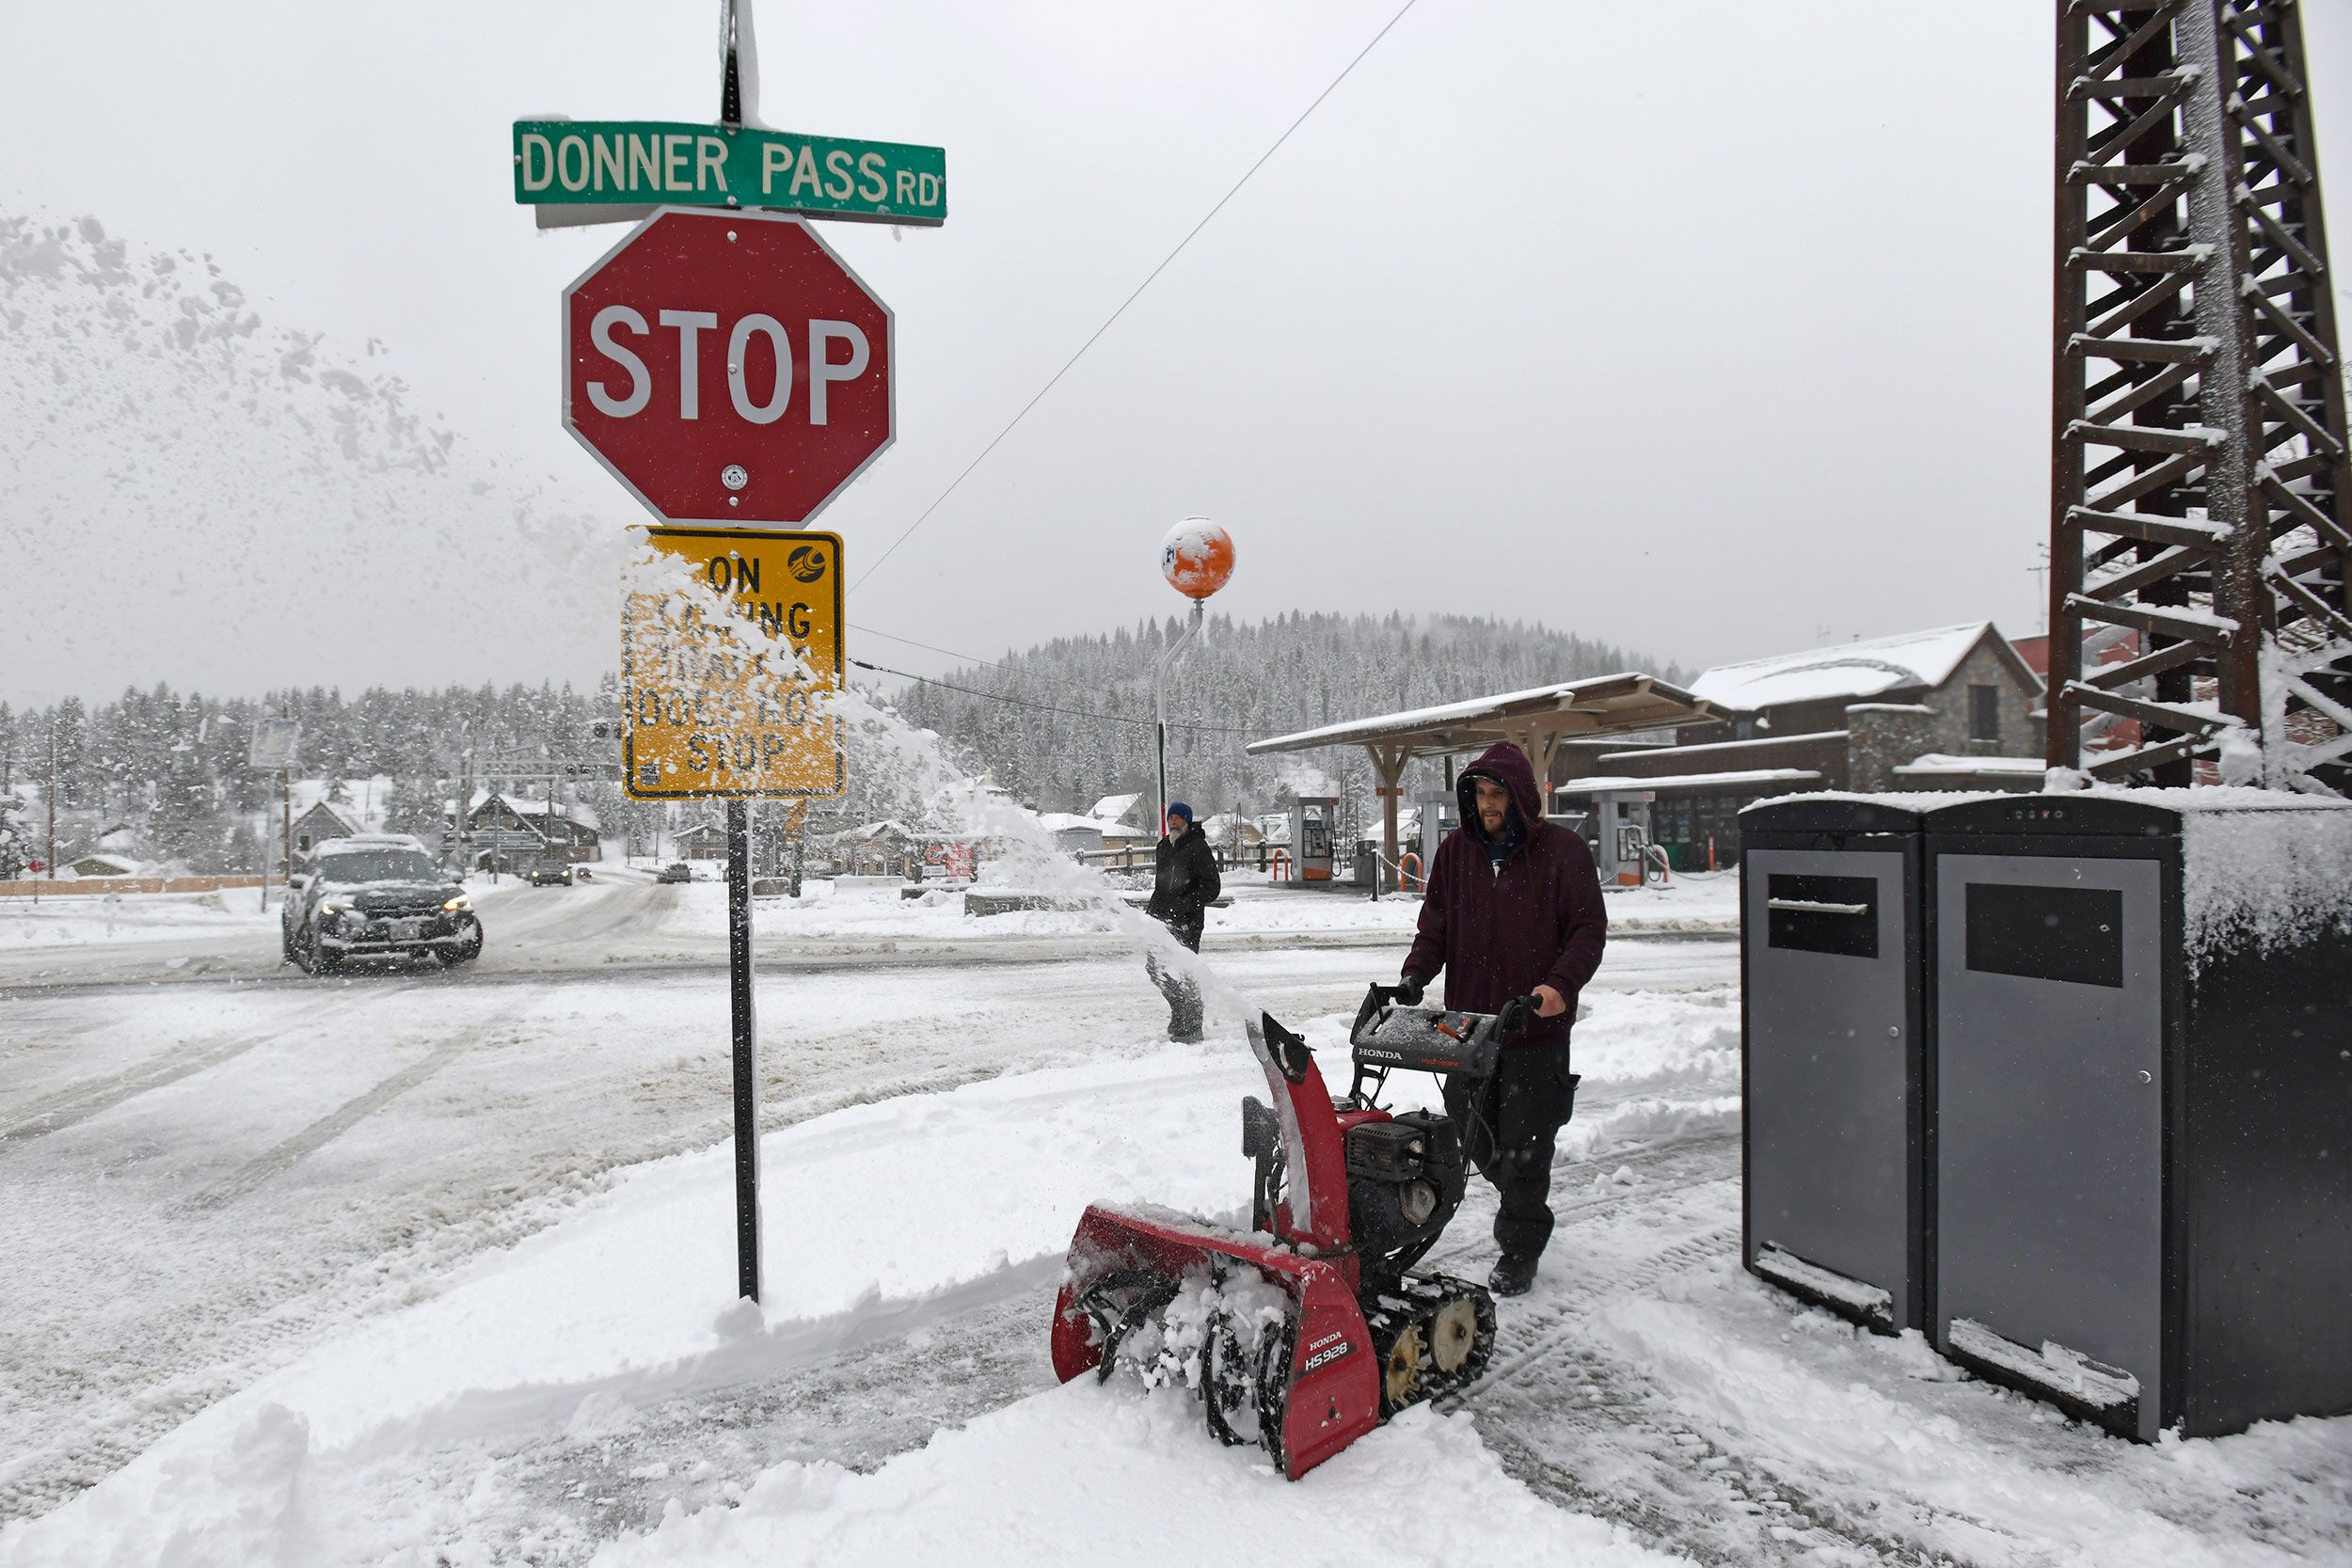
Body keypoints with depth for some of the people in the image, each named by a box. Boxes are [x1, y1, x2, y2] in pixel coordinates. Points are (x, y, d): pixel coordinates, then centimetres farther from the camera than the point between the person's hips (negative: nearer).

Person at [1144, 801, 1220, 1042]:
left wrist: (1184, 905, -21)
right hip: (1163, 919, 8)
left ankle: (1191, 1029, 2)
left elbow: (1212, 886, -13)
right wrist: (1153, 907, 18)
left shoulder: (1198, 848, -8)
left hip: (1187, 923, -8)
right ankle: (1179, 1016, 28)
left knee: (1183, 973, -7)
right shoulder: (1164, 846, 16)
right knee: (1156, 968, 11)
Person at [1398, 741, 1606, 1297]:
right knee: (1474, 1135, 14)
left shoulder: (1562, 850, -5)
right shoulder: (1456, 850, 7)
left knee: (1524, 1146, 1)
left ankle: (1519, 1251, 18)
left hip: (1537, 1026, -4)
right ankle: (1520, 1207, 42)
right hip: (1468, 1021, 5)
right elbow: (1435, 923, 8)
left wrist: (1561, 984, -23)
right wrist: (1416, 974, -9)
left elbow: (1589, 928, -6)